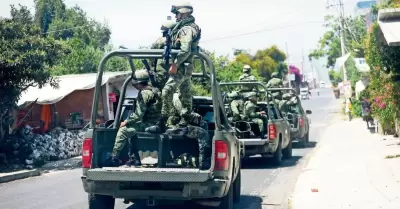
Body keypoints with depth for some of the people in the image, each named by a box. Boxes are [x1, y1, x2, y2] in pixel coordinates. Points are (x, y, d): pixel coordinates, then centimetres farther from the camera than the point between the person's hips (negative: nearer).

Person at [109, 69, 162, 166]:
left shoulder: (144, 93, -15)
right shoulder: (153, 90, 16)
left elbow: (139, 114, -20)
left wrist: (126, 122, -8)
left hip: (149, 125, -10)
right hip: (155, 123, 10)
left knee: (123, 130, -11)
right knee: (131, 130, 25)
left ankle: (114, 158, -8)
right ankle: (134, 158, 24)